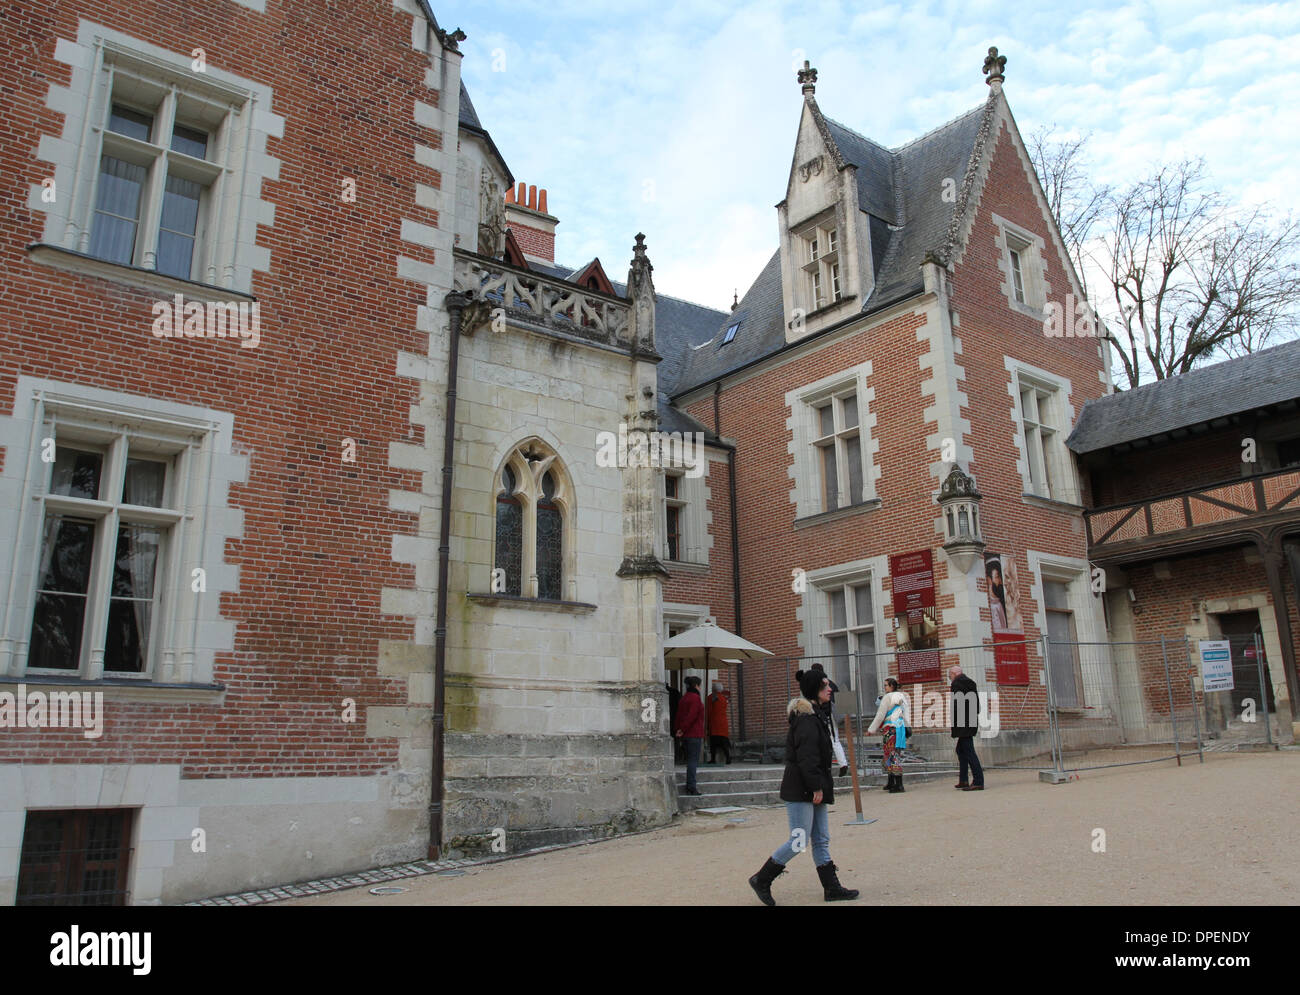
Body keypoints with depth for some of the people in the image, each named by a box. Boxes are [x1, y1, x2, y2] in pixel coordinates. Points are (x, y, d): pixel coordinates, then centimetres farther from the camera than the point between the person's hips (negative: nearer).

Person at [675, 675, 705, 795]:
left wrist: (679, 729, 11)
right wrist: (683, 730, -11)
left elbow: (679, 716, 15)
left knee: (690, 760, 13)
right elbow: (691, 716, -18)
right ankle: (691, 787, -9)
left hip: (686, 735, 9)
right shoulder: (695, 698, -12)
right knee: (693, 760, -8)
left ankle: (689, 786, 15)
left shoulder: (683, 698, 16)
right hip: (695, 734, -9)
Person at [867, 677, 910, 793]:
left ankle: (899, 785, -10)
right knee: (889, 755, 15)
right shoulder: (902, 697, 16)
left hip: (892, 728, -9)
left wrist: (871, 730, 1)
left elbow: (880, 715, -6)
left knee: (893, 756, -7)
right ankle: (891, 783, 21)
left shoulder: (888, 697, -7)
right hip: (901, 727, 9)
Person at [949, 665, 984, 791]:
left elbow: (956, 704, -18)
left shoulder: (957, 683, -11)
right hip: (972, 722, 10)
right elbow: (977, 703, 18)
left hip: (962, 723, -10)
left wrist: (953, 724, -11)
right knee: (961, 750, 17)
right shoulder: (970, 682, 15)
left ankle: (978, 781, -8)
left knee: (969, 751, -8)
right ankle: (963, 780, 21)